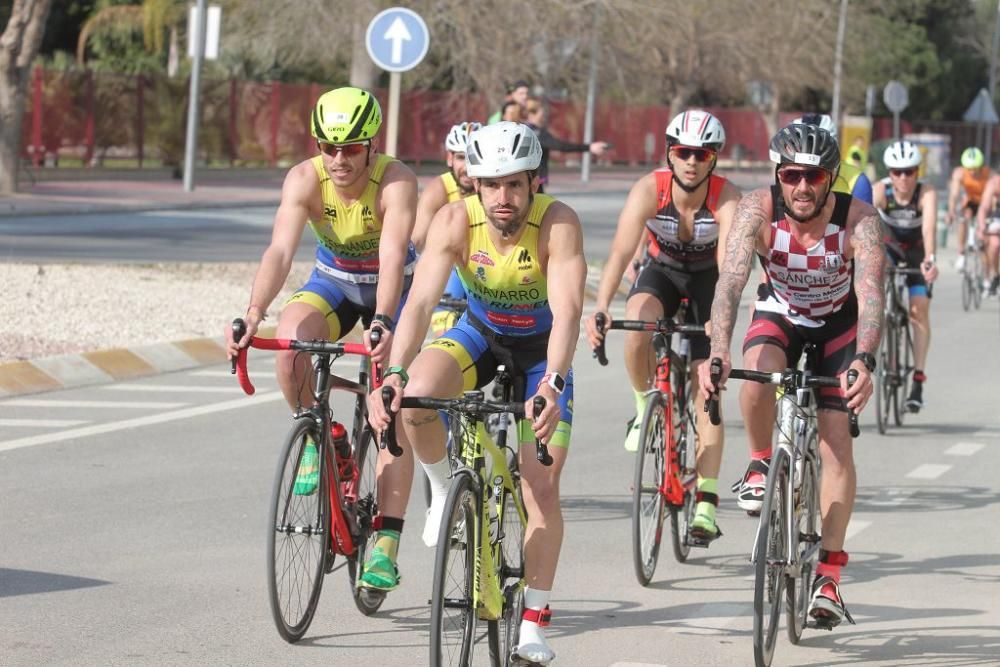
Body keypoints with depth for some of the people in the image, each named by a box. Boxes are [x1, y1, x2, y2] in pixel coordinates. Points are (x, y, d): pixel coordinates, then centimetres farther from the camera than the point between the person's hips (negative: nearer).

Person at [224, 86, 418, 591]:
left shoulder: (396, 183, -30)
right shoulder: (304, 179, -24)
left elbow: (393, 256, -43)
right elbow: (280, 250, -36)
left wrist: (383, 323, -59)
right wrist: (254, 314, -53)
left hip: (390, 288, -2)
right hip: (333, 280, 2)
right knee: (289, 342, -30)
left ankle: (385, 543, -11)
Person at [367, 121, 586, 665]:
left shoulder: (558, 225, -31)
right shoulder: (455, 221, -26)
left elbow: (566, 311, -40)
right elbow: (421, 300, -34)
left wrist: (553, 383, -57)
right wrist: (394, 372, -49)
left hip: (541, 346, -1)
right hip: (479, 332, 1)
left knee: (541, 486, -10)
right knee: (415, 397, -31)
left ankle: (533, 623, 1)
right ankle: (444, 488, -1)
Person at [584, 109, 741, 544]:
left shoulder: (726, 199, -30)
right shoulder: (649, 190, -28)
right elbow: (621, 251, -38)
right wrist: (600, 309, -53)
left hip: (708, 278, -1)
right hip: (661, 270, 1)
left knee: (706, 386, -10)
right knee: (637, 327, -33)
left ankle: (706, 503, -9)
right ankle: (645, 407, -4)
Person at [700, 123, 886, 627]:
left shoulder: (860, 221, -31)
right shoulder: (757, 211, -28)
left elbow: (871, 294, -42)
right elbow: (730, 280, -39)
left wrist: (863, 360, -59)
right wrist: (718, 353, -54)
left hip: (839, 323, 0)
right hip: (779, 313, 0)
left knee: (836, 442, -10)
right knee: (757, 372, -34)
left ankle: (828, 576, -5)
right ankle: (760, 464, -5)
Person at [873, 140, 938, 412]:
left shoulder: (926, 194, -30)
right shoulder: (880, 191, -28)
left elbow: (929, 228, -45)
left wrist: (929, 260, -62)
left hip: (916, 249, -1)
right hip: (888, 244, 1)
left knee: (919, 308, -12)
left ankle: (918, 379, -10)